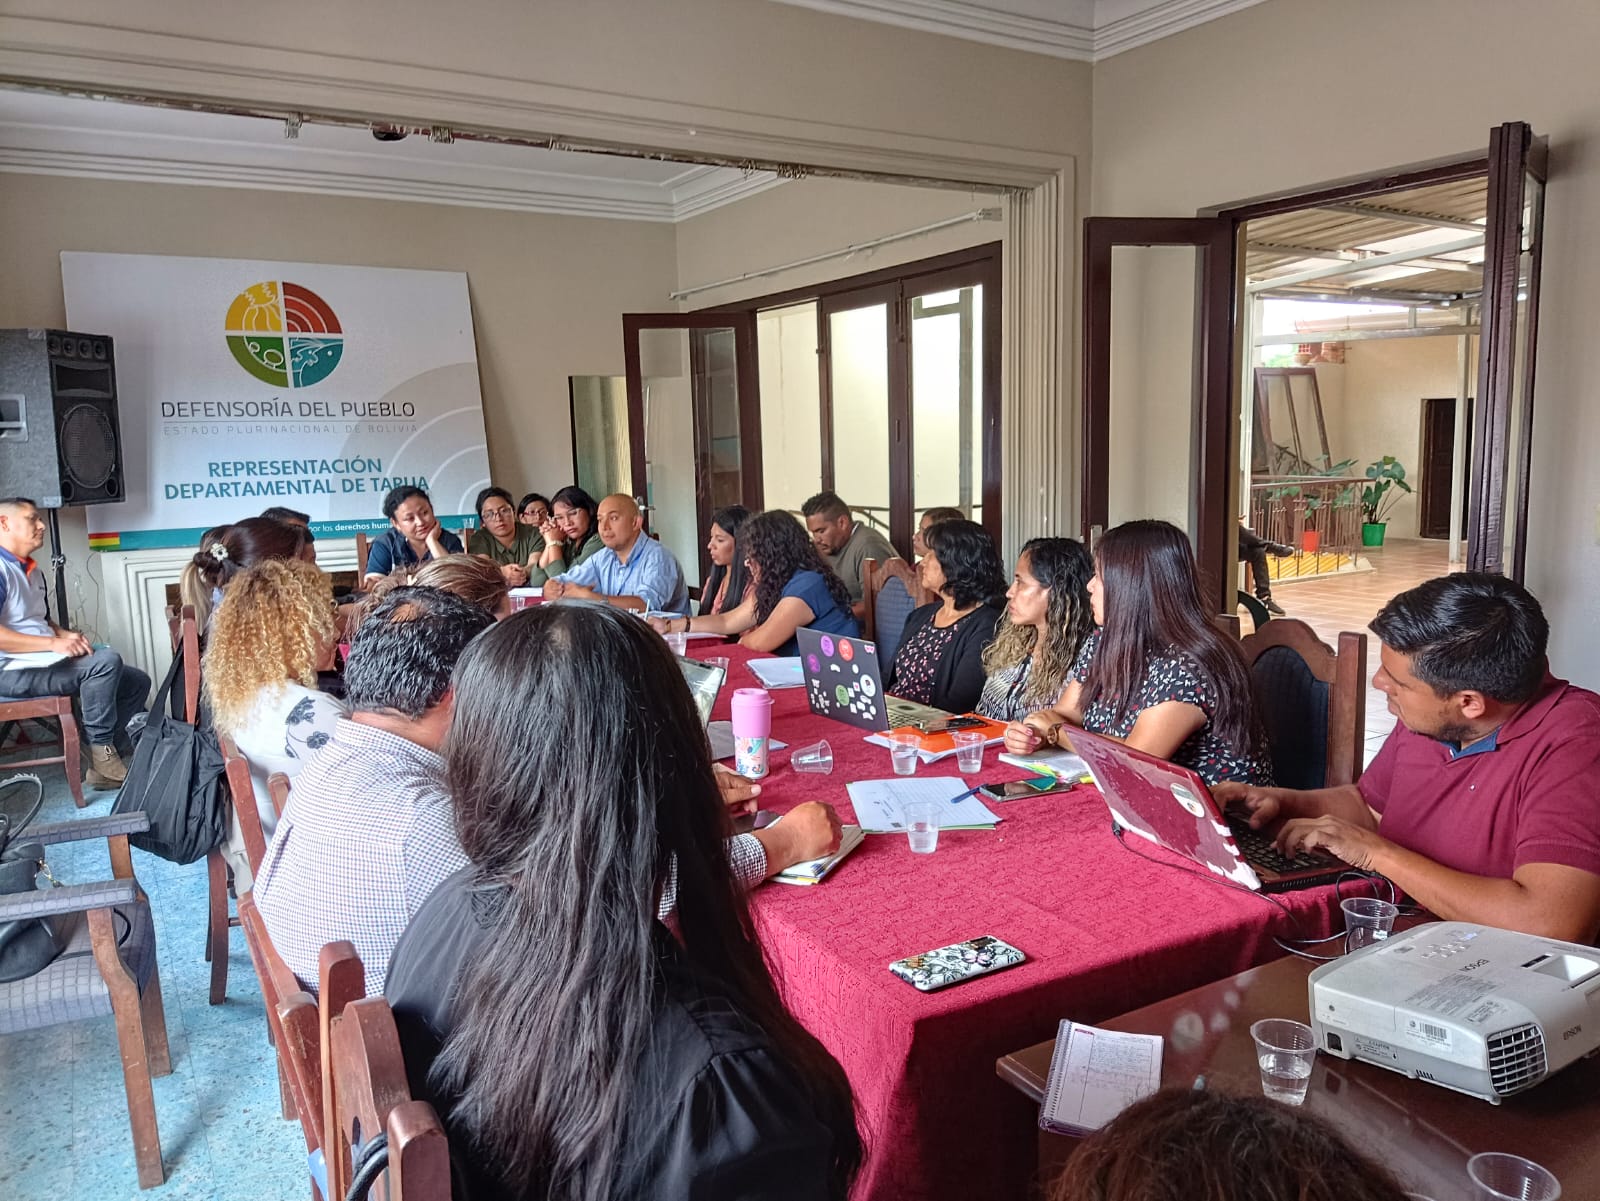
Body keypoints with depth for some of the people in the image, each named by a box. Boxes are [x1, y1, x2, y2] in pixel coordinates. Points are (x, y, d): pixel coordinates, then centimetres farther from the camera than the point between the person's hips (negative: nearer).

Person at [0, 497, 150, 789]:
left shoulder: (33, 571, 19)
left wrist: (66, 634, 5)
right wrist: (54, 643, -27)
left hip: (43, 663, 10)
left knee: (136, 681, 3)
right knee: (106, 661, -30)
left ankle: (103, 762, -4)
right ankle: (103, 751, -17)